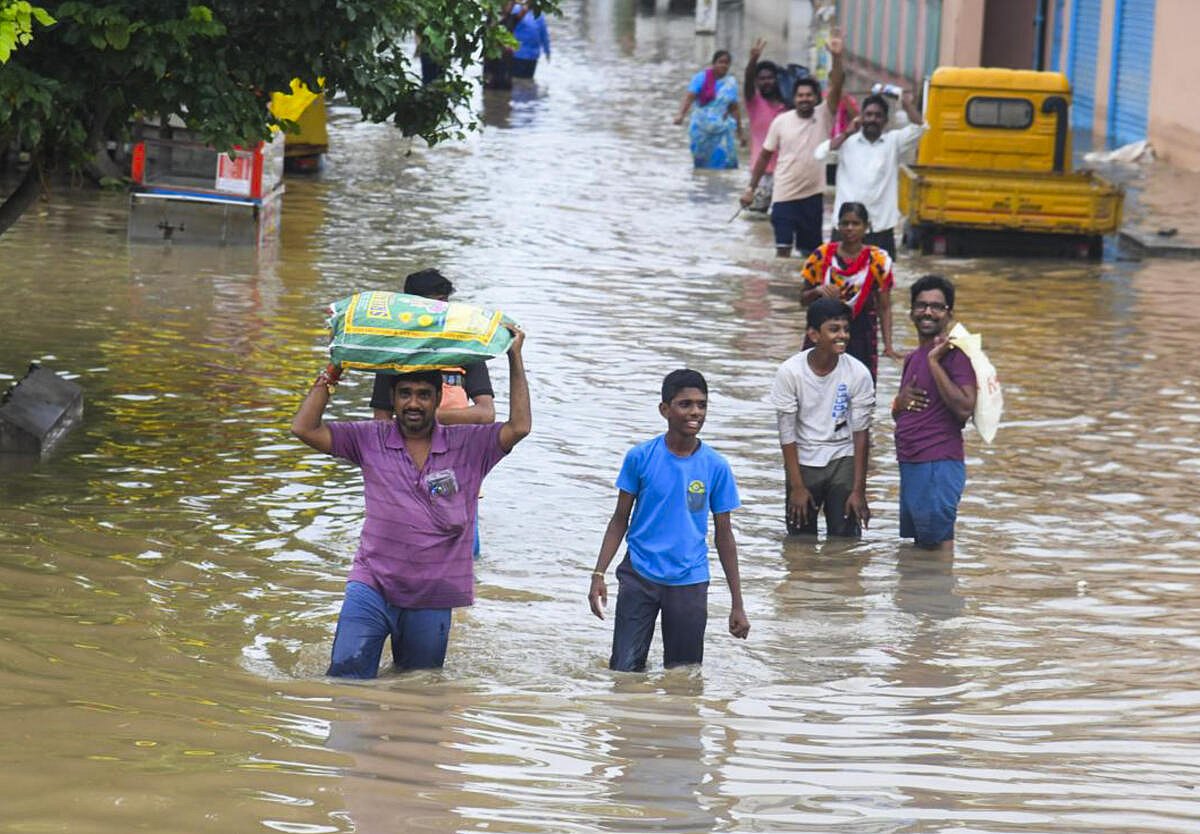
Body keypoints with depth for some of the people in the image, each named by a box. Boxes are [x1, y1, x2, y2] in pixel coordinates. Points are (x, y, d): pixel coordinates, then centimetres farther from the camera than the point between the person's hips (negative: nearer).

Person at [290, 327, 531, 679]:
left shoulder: (466, 446, 0)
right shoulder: (370, 440, 2)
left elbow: (519, 426, -11)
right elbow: (304, 428, -3)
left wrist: (515, 358, -9)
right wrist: (332, 372, -4)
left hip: (431, 600, 0)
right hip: (372, 587, 0)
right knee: (347, 675, -14)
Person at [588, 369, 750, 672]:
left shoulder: (716, 467, -2)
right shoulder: (640, 457, -4)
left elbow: (724, 535, 5)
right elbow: (620, 519, 5)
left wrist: (738, 605, 5)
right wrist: (599, 574, -4)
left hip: (689, 582, 1)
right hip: (639, 576, -1)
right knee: (625, 670, -5)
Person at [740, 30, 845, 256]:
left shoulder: (824, 116, -3)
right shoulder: (781, 121, -1)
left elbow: (836, 88, -18)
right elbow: (765, 155, 7)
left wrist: (836, 58, -32)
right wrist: (751, 188, 7)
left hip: (812, 195, 1)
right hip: (784, 196, -1)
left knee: (810, 251, 9)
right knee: (783, 249, -5)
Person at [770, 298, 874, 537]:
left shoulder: (858, 373, -14)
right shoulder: (790, 372, -16)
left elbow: (861, 433, -9)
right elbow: (787, 433, -11)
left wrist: (859, 490, -11)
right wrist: (797, 487, -12)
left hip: (843, 462, 0)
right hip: (802, 461, 0)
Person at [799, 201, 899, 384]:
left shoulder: (877, 261, -1)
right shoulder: (822, 255, 1)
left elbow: (884, 307, 1)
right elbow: (803, 299, 9)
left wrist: (888, 345, -11)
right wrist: (817, 291, -14)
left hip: (860, 336, -1)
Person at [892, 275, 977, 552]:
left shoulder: (954, 353, -8)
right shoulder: (913, 358, 19)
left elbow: (964, 408, -21)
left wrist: (935, 362, -19)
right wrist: (900, 402, 3)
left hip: (938, 466, -9)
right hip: (910, 465, 9)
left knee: (939, 543, -11)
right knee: (919, 545, 11)